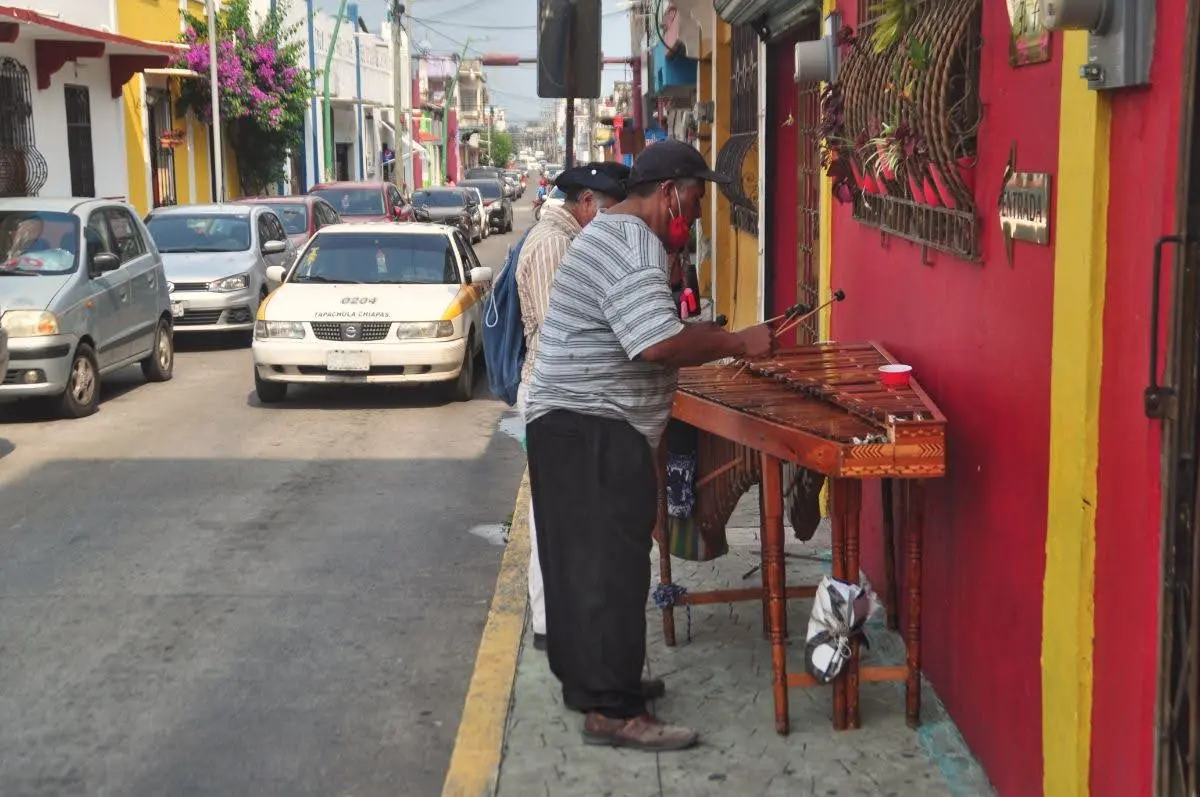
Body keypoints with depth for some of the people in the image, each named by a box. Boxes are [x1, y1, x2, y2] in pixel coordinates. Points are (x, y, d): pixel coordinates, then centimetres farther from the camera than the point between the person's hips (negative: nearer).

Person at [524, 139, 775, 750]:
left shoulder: (615, 234, 17)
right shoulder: (630, 247, -18)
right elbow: (660, 344, -30)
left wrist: (700, 335, 18)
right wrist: (737, 342, -19)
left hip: (574, 427, 11)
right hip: (591, 431, -11)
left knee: (583, 561, 17)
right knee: (612, 567, -8)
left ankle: (584, 677, 28)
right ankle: (612, 711, -5)